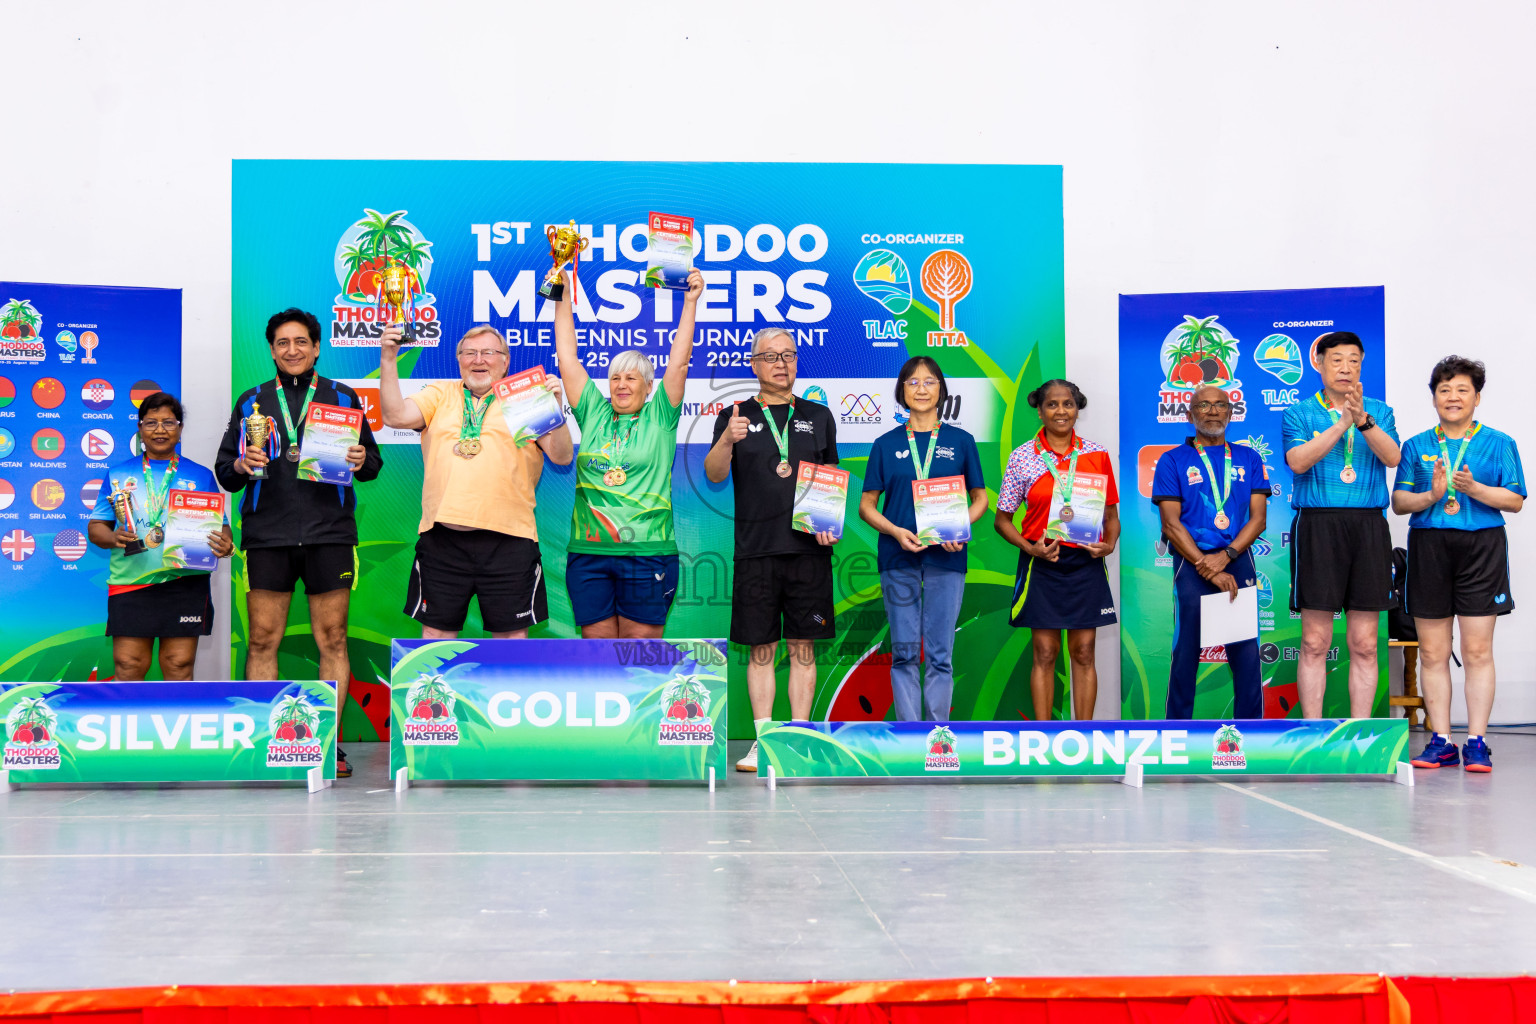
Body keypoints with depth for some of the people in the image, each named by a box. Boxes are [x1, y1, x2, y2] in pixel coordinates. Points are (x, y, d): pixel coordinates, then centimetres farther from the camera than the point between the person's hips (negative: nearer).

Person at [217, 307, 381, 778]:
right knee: (262, 641, -1)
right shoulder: (251, 401, 14)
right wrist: (241, 465, -10)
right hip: (267, 536, 1)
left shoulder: (343, 398, 13)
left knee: (332, 640, -1)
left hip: (329, 533, 0)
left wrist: (362, 462, -10)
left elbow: (372, 462, 13)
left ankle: (330, 742, 3)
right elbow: (223, 471, 13)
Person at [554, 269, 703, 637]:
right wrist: (563, 298, 11)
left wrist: (690, 303, -5)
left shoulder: (659, 419, 5)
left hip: (647, 552, -2)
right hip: (588, 550, 2)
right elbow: (567, 359, 12)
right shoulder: (594, 414, 12)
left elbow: (678, 363, -1)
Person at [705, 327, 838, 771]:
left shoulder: (818, 416, 12)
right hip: (756, 549, -1)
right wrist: (727, 441, -25)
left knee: (803, 648, 3)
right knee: (761, 648, 2)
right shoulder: (736, 416, 7)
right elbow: (714, 475, -5)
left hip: (808, 549, 1)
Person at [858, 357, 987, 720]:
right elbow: (866, 506, 7)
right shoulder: (886, 444, 7)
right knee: (904, 652, 1)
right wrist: (896, 531, -11)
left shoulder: (960, 442, 7)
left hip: (946, 557, 0)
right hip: (898, 558, 0)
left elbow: (980, 498, 11)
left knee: (940, 653, 0)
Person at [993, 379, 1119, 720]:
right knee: (1044, 653, 1)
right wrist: (1029, 547, -12)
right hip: (1042, 563, -1)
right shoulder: (1022, 456, 0)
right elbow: (1002, 518, 3)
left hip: (1086, 563, 1)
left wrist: (1109, 544, -8)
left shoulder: (1097, 455, 5)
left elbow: (1111, 513, 12)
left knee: (1083, 653, 4)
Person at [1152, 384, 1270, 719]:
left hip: (1238, 560, 2)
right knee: (1187, 649, 0)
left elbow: (1257, 518, 5)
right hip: (1191, 563, -2)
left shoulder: (1248, 459, 12)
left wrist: (1225, 556, -11)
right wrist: (1208, 568, -11)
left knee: (1246, 651, 0)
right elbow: (1170, 523, -3)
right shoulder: (1173, 460, 4)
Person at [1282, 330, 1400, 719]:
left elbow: (1392, 457, -4)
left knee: (1364, 644, 3)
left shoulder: (1380, 412, 14)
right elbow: (1298, 461, -10)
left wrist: (1363, 420, -19)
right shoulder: (1299, 414, 9)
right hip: (1317, 524, -2)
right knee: (1315, 642, -3)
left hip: (1369, 526, 2)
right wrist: (1341, 423, -17)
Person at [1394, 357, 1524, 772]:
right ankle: (1441, 741, 9)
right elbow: (1399, 502, 8)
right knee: (1432, 652, 2)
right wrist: (1431, 496, -12)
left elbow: (1515, 500, 1)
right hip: (1429, 547, 2)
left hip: (1481, 547, -2)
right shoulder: (1416, 446, 13)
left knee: (1477, 651, -4)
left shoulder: (1499, 444, 8)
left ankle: (1477, 742, 2)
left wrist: (1473, 488, -15)